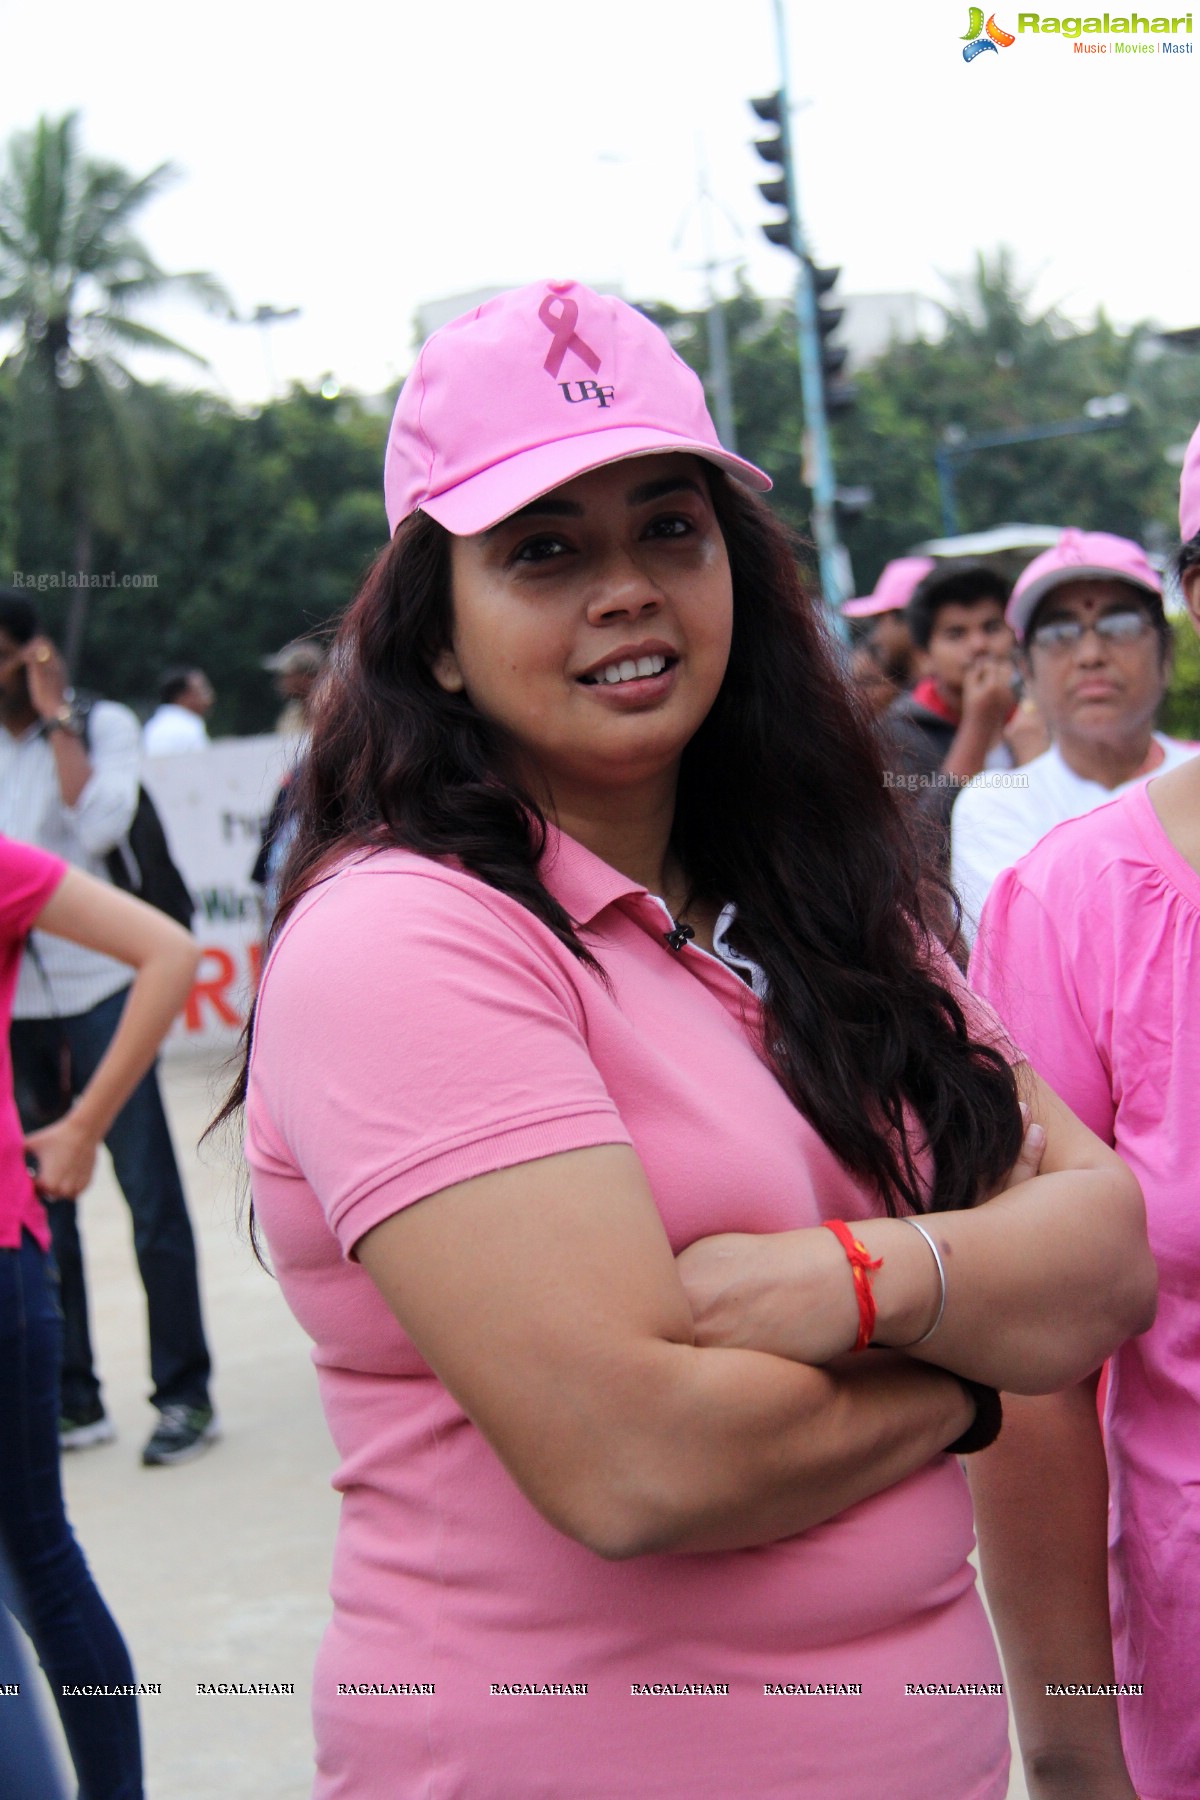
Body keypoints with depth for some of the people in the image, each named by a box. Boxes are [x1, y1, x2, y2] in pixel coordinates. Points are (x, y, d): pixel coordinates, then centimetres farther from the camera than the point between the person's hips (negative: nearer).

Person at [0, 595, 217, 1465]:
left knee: (151, 1196, -2)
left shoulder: (103, 724, 0)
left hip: (98, 992, -4)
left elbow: (99, 826, -17)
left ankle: (185, 1394, 5)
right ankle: (73, 1400, 16)